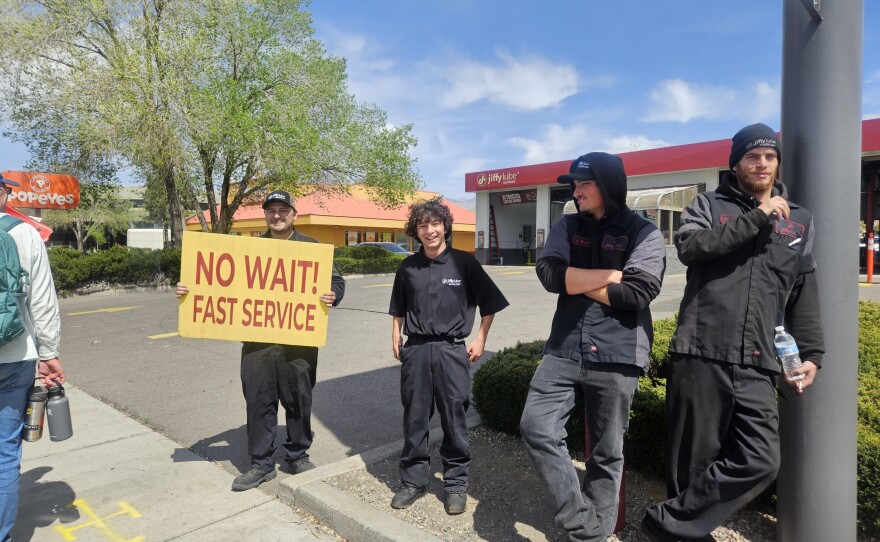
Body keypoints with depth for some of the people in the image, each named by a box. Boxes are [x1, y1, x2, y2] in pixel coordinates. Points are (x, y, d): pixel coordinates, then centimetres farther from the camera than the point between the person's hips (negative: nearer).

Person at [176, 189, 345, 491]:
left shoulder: (311, 248, 3)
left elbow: (336, 280, 4)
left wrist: (333, 296, -17)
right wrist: (191, 290, -1)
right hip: (257, 340, 2)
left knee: (298, 400, 10)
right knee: (259, 402, 8)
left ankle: (297, 457, 29)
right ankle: (261, 464, 24)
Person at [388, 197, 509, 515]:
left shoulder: (464, 262, -3)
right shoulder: (408, 267, 5)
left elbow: (489, 304, 4)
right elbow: (398, 309, 17)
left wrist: (480, 339, 0)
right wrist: (396, 339, 8)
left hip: (451, 349, -2)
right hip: (415, 350, 3)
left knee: (454, 419, 6)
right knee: (414, 419, 10)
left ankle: (456, 484, 22)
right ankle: (413, 481, 26)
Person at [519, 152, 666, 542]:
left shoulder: (644, 234, 0)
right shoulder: (567, 227, 9)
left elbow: (637, 292, -16)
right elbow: (549, 274, -8)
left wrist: (576, 281, -8)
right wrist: (611, 275, -10)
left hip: (616, 357, -3)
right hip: (564, 350, 3)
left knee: (606, 454, 9)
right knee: (536, 428, -7)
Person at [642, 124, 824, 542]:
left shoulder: (799, 221, 20)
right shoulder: (709, 204, 9)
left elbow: (804, 295, 20)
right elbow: (688, 246, -12)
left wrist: (811, 353, 12)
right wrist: (756, 217, -11)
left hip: (757, 367, 4)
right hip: (701, 355, -3)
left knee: (759, 462, -6)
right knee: (694, 460, 4)